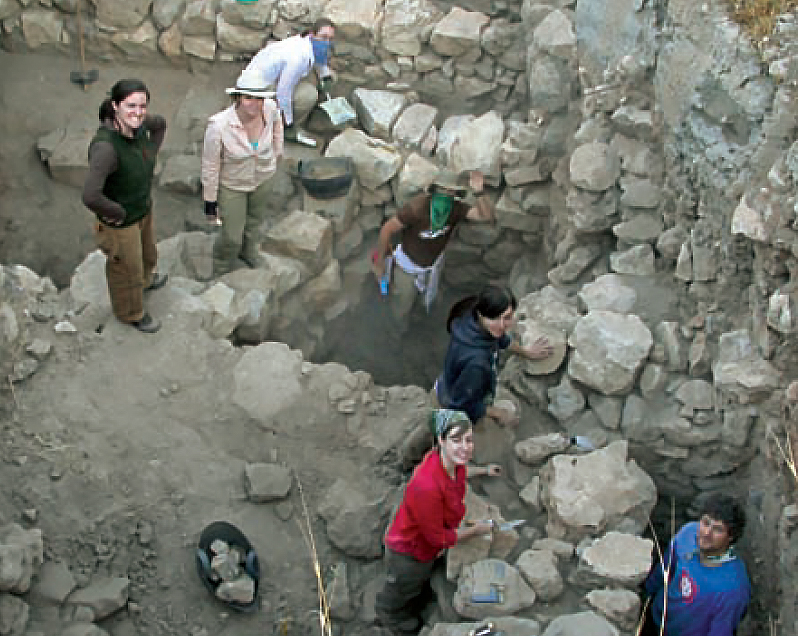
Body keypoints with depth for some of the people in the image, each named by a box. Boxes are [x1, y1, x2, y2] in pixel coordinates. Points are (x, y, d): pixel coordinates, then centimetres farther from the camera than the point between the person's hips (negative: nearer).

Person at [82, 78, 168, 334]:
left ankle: (144, 280, 68)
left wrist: (150, 155, 0)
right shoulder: (105, 146, -40)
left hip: (143, 209, 7)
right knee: (126, 268, 22)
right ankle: (130, 313, 51)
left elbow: (160, 124, 7)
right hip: (120, 223, -7)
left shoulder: (135, 123, -18)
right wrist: (117, 213, -31)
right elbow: (90, 196, -49)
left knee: (146, 252, 36)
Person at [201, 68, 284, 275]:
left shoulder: (270, 108, -26)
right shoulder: (219, 126, -37)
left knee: (254, 221, 30)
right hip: (231, 186, -4)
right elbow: (210, 167, -22)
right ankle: (221, 270, 39)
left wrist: (277, 151, 14)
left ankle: (248, 250, 63)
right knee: (231, 236, 6)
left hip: (262, 180, 4)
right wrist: (210, 201, -13)